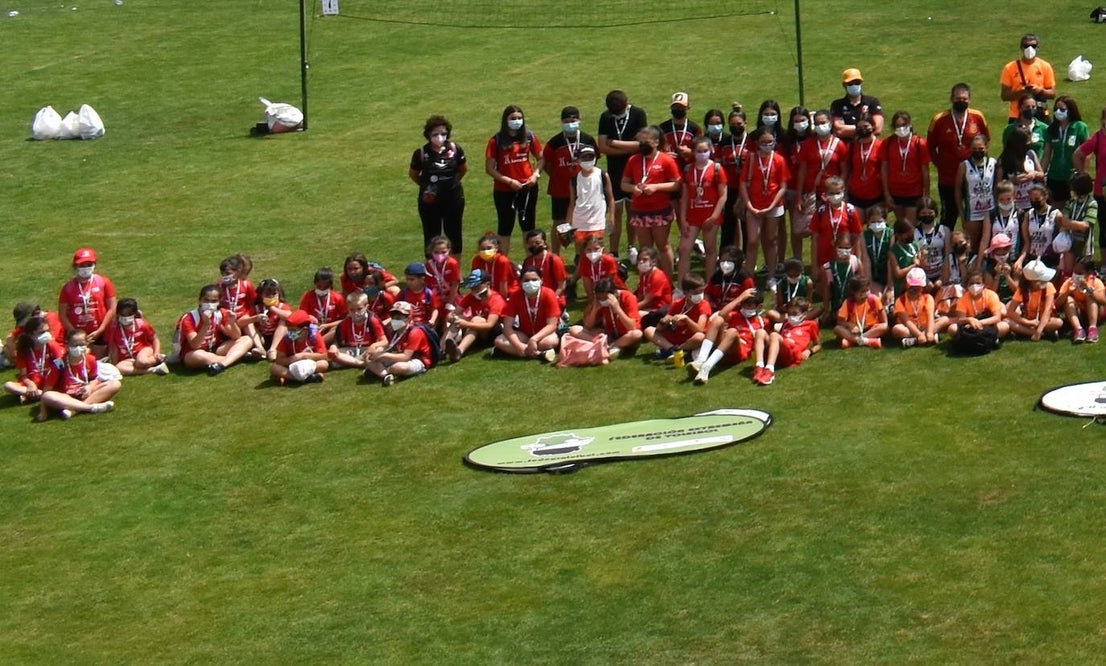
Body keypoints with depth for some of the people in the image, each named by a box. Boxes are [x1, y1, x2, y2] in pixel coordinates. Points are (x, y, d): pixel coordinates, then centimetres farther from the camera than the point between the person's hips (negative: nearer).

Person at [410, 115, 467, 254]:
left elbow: (464, 169, 11)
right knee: (432, 235, 7)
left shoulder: (455, 149, -7)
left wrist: (453, 181, 10)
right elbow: (413, 174, 5)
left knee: (454, 232, 12)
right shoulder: (421, 153, -11)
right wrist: (425, 185, 7)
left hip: (453, 198, 1)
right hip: (430, 201, -1)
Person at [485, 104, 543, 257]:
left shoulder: (529, 137, 0)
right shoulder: (496, 141, -8)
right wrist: (509, 181, -15)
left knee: (528, 224, 14)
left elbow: (541, 158, 12)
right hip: (504, 190, -3)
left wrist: (536, 174, -6)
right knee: (505, 227, 6)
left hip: (528, 188, 3)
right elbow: (489, 168, -8)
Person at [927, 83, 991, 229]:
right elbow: (930, 147, 2)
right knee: (948, 218, 9)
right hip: (948, 180, -2)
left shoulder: (978, 117, -3)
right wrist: (940, 165, -1)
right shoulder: (939, 120, -8)